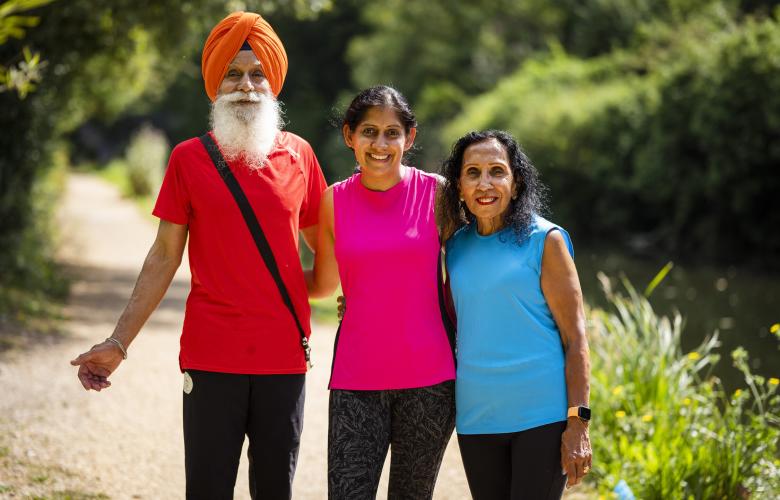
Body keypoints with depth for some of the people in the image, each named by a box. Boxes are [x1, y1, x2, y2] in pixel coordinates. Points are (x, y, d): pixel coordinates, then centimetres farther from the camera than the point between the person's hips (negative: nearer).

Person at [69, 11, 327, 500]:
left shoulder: (299, 154, 5)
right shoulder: (189, 158, 1)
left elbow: (323, 245, 16)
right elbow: (164, 257, 3)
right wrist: (119, 342, -2)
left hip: (284, 358, 2)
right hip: (212, 358, -1)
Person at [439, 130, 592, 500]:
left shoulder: (544, 240, -3)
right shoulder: (456, 246, 10)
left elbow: (574, 338, -5)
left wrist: (577, 424, -12)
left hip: (542, 415, -5)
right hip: (476, 418, 5)